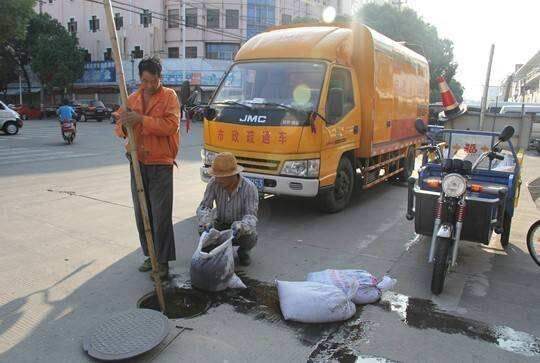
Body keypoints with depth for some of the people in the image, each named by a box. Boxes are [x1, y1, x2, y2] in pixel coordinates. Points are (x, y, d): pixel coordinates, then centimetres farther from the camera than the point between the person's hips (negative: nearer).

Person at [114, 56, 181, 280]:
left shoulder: (169, 96, -3)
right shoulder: (133, 98, 12)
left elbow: (171, 125, -18)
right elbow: (119, 129, 11)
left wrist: (141, 119, -21)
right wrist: (124, 125, -12)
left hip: (161, 164, -5)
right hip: (138, 163, 6)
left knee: (161, 215, -4)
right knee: (141, 213, 12)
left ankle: (163, 262, 5)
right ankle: (151, 255, 26)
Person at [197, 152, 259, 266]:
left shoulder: (249, 188, -27)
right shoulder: (214, 183, -19)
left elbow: (251, 216, -31)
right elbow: (203, 207, -18)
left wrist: (241, 226, -54)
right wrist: (206, 221, -42)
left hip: (240, 229, -2)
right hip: (221, 225, 2)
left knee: (250, 237, -32)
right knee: (203, 229, -27)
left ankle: (243, 251, 6)